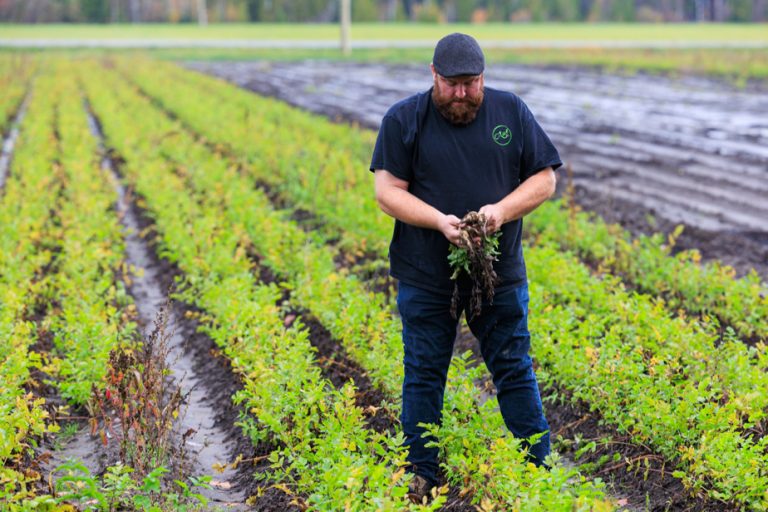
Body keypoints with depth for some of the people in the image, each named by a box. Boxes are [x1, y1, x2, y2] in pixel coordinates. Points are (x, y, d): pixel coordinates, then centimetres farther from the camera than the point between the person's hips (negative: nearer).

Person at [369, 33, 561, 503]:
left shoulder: (512, 113, 2)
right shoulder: (403, 120, -3)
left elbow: (544, 179, 4)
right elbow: (388, 191, -6)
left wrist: (503, 209, -14)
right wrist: (440, 221, -20)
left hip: (500, 274, 1)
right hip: (426, 277, -1)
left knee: (515, 370, 6)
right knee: (424, 375, 7)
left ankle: (540, 466, 16)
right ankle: (421, 475, 18)